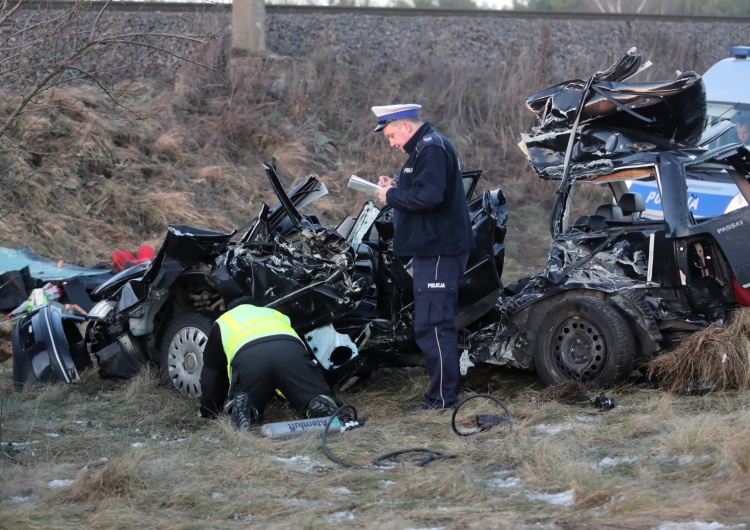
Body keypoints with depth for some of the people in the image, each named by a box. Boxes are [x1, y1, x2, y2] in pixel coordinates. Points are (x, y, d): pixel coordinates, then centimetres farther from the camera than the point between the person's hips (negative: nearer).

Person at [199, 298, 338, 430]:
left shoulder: (221, 324, 40)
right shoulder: (275, 314, 46)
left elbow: (211, 374, 40)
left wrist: (209, 412, 50)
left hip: (248, 358, -1)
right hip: (291, 351, 1)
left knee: (243, 418, 17)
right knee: (326, 408, 8)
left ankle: (244, 409, -17)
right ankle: (320, 405, -26)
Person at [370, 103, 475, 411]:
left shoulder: (432, 149, -16)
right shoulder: (426, 147, 18)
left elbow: (429, 195, -27)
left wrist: (391, 196, -15)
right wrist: (397, 186, 8)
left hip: (438, 253, -11)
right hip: (433, 250, 11)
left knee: (432, 325, -11)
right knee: (440, 323, 17)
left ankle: (442, 397, -8)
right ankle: (447, 390, 25)